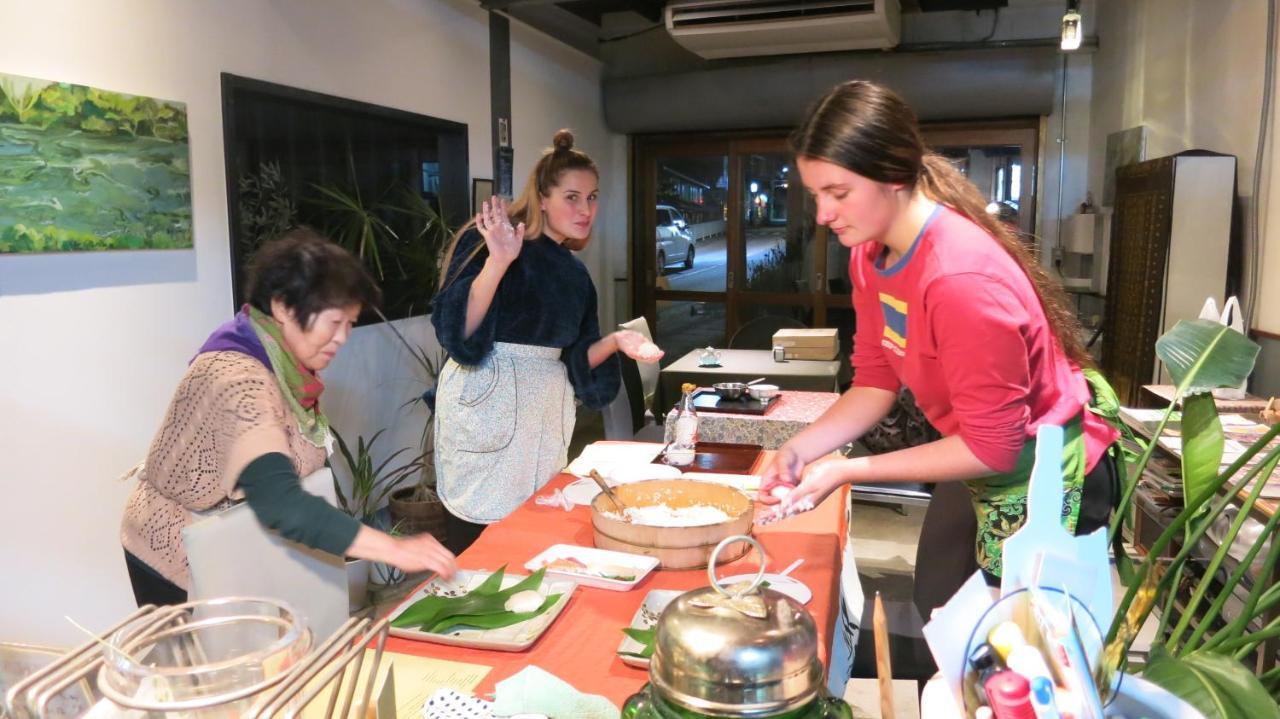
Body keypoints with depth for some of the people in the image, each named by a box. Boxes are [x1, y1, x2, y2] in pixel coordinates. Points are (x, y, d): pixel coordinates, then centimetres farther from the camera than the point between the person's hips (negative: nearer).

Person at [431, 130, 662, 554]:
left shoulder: (574, 272, 12)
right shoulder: (489, 240, -8)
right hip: (486, 403, -6)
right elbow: (457, 330, -18)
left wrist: (614, 341, -5)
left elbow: (575, 359, 14)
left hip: (546, 411, 7)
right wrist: (499, 261, -28)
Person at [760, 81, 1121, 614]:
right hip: (978, 461, 8)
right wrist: (799, 449, -18)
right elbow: (876, 382, -4)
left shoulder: (962, 277, -34)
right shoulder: (869, 256, -8)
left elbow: (992, 447, -29)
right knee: (937, 615, 24)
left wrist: (847, 471, -29)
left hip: (1046, 481, -8)